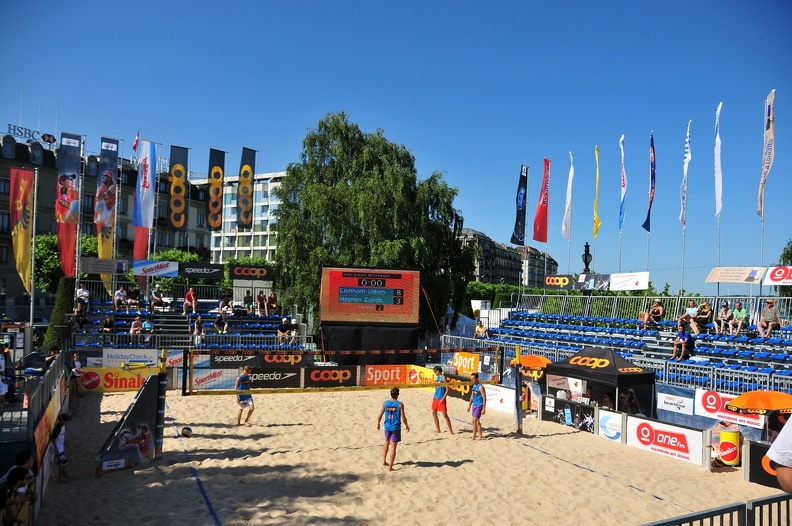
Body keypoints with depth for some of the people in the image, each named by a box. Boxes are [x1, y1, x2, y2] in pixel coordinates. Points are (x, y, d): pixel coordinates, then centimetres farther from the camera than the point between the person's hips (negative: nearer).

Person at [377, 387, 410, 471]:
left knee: (387, 441, 28)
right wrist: (407, 426, 6)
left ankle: (384, 461, 34)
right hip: (396, 427, -4)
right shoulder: (400, 404, -14)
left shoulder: (385, 403, -5)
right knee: (393, 446, 2)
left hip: (387, 426, 4)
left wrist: (378, 424, 17)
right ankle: (390, 467, 5)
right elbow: (403, 418, -11)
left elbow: (380, 416, -1)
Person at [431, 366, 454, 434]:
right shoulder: (437, 377, 12)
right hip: (435, 398, 8)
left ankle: (450, 431, 1)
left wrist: (443, 398, -19)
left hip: (441, 399, -8)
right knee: (433, 412, 11)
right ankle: (438, 429, 21)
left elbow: (447, 389, -16)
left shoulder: (443, 377, -12)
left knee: (445, 414, -6)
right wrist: (434, 396, 16)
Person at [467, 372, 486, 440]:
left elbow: (484, 398, -17)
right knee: (477, 421, 12)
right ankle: (480, 435, 21)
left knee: (474, 420, -8)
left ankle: (473, 436, 0)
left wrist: (483, 409, -19)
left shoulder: (480, 387, -16)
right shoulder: (473, 386, 8)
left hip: (479, 406, -8)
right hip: (474, 405, 8)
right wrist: (469, 405, 20)